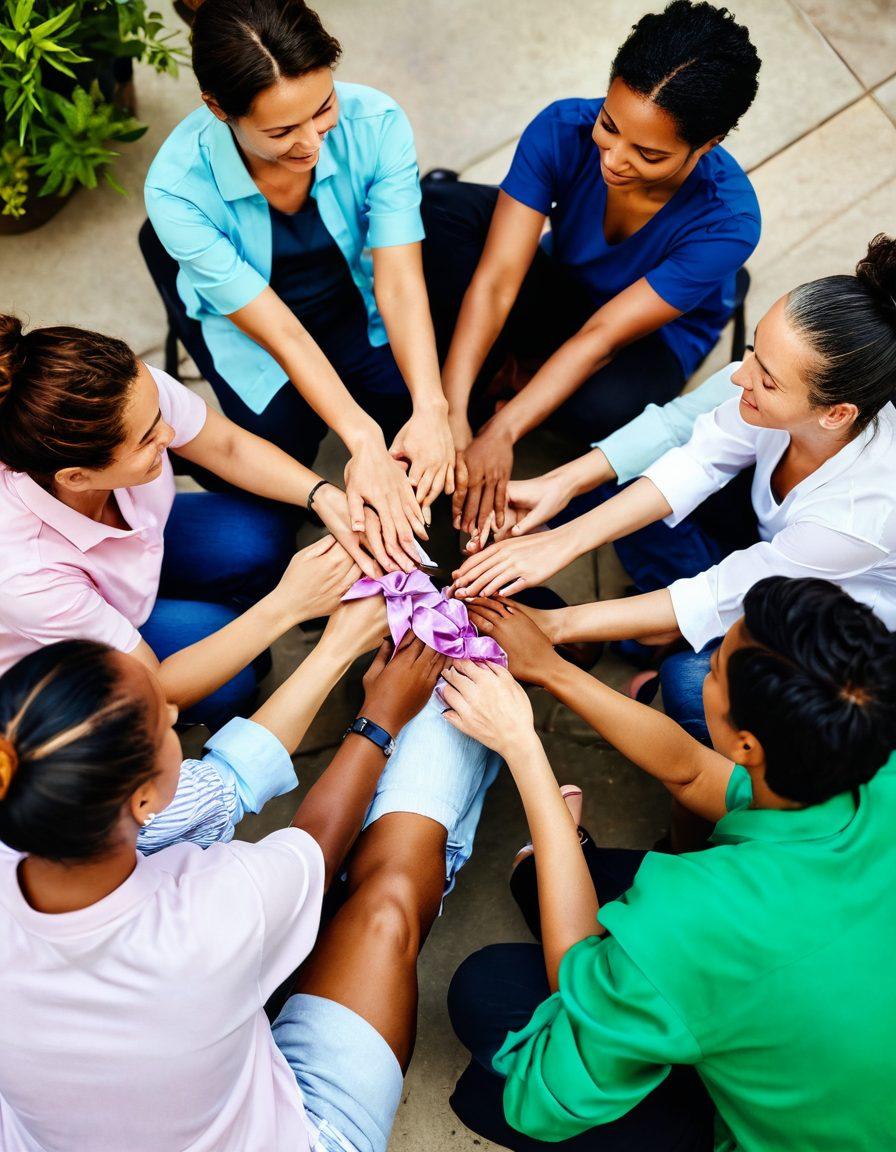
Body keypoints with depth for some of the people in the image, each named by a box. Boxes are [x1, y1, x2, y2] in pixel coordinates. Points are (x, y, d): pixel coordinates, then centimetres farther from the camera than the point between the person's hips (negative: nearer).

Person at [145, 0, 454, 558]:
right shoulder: (178, 187, -30)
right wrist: (363, 440, -40)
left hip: (363, 311, 1)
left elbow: (400, 281, -27)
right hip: (256, 333, 0)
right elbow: (280, 332, -29)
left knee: (435, 455, -14)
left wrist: (431, 407, -42)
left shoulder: (375, 123, -27)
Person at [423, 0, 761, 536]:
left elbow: (603, 335, -33)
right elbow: (495, 281, -32)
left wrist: (500, 434, -41)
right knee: (444, 208, -25)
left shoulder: (728, 221, -31)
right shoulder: (563, 130, -26)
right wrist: (450, 414, -42)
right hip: (560, 286, 2)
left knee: (602, 408, -40)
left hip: (653, 332, -2)